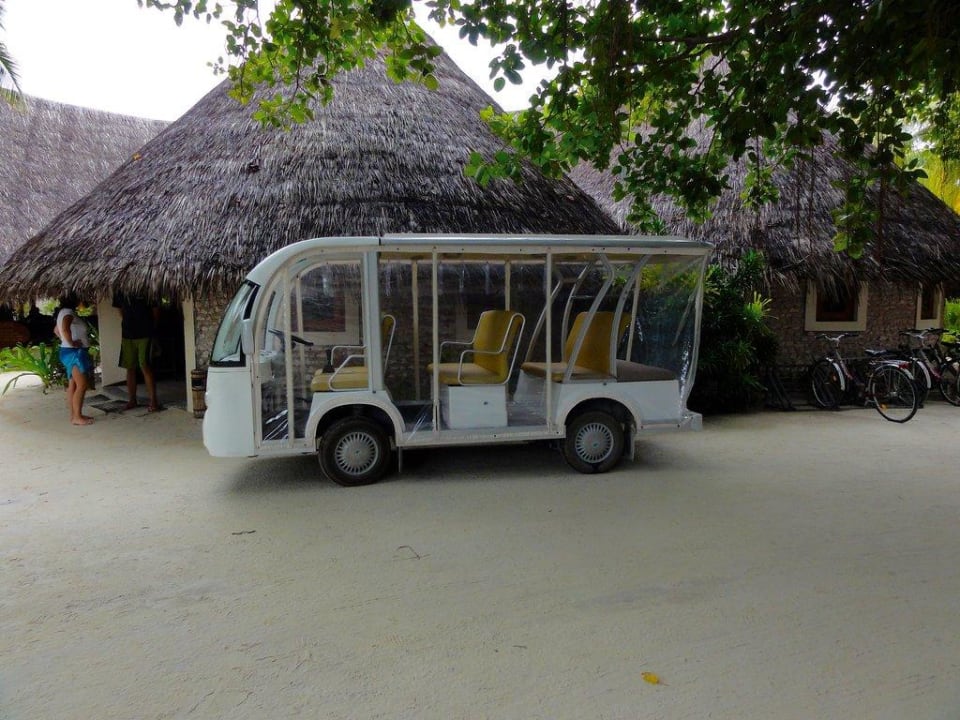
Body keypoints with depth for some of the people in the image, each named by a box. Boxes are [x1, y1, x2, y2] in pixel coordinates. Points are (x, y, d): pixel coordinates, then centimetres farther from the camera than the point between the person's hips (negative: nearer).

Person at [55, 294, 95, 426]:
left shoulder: (63, 313, 17)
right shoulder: (68, 312, -16)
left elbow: (56, 330, 31)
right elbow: (65, 328, -34)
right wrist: (71, 342, -23)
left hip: (71, 352, 11)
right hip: (75, 352, -11)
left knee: (73, 385, 13)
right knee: (82, 385, -9)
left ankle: (74, 414, 18)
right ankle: (77, 417, -8)